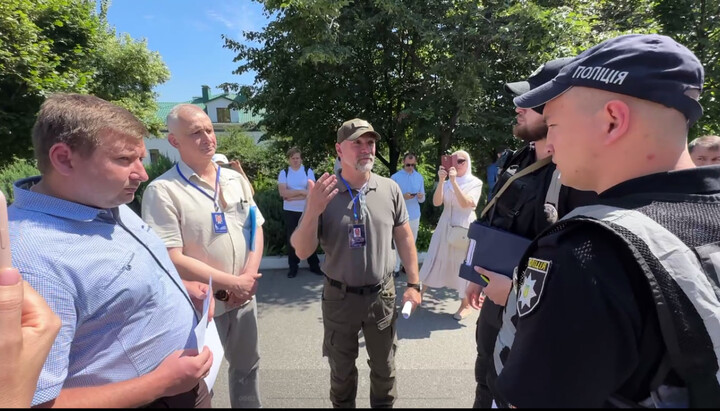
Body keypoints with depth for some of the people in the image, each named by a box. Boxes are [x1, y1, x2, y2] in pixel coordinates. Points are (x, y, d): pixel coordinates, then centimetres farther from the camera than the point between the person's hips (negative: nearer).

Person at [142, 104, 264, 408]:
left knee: (246, 367, 24)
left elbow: (256, 229, 5)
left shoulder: (236, 179, 4)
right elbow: (172, 259, -19)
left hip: (244, 298, 5)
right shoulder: (162, 191, -15)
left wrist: (248, 277, -9)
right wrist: (232, 283, -15)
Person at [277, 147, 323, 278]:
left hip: (306, 210, 0)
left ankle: (314, 265, 18)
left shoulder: (308, 172, 0)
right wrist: (301, 191, -14)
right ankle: (293, 267, 18)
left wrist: (292, 197, -14)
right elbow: (283, 193, -11)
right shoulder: (283, 173, 1)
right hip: (290, 211, 1)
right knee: (291, 238, 7)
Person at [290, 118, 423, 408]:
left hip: (382, 295, 1)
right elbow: (302, 251, -12)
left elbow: (404, 236, 4)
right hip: (339, 297, -1)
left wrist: (413, 284, 1)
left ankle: (384, 404, 46)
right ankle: (343, 405, 46)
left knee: (384, 368, 21)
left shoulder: (390, 189, -6)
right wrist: (312, 211, -28)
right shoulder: (323, 193, -10)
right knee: (341, 370, 20)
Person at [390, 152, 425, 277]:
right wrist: (402, 197, -24)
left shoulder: (420, 177, 7)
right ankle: (395, 268, 8)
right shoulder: (395, 177, -5)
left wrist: (421, 197, -16)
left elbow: (422, 200, 7)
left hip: (414, 215, 4)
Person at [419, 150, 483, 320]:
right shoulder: (447, 182, 5)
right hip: (445, 226, 3)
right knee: (434, 261, 7)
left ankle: (465, 304, 19)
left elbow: (466, 203, -20)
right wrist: (441, 181, -17)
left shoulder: (475, 183, -5)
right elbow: (436, 202, -7)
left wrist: (454, 182, -24)